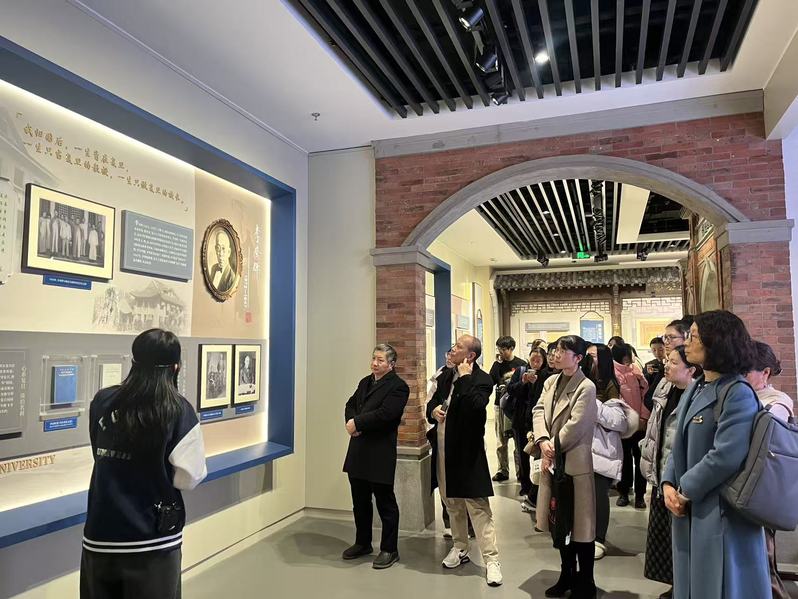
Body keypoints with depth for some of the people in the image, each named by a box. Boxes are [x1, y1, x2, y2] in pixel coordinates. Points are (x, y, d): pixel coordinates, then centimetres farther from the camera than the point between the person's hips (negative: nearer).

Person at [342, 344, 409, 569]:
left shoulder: (398, 386, -11)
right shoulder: (365, 382, 15)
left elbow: (385, 413, -22)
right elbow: (350, 405, 14)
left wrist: (357, 423, -16)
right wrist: (351, 423, -8)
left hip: (380, 454, -8)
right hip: (358, 451, 8)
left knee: (385, 503, 4)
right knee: (360, 502, 18)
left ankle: (389, 550, 17)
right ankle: (362, 543, 34)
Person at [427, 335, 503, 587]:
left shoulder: (482, 379, -13)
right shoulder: (446, 377, 10)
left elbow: (476, 407, -30)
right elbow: (432, 402, 18)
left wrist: (465, 377, -22)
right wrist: (433, 409, -5)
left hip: (466, 451, -7)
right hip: (443, 449, 8)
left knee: (478, 506, -4)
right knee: (452, 503, 19)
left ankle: (491, 559, 5)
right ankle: (460, 547, 36)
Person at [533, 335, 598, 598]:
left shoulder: (586, 387, -13)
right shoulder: (551, 381, 9)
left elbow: (575, 426, -18)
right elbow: (539, 411, 1)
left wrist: (553, 450, -12)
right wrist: (543, 441, -15)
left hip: (574, 463, -7)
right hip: (552, 460, 7)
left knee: (580, 523, 4)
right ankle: (567, 575, 34)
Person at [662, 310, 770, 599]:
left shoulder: (738, 394, -17)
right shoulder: (694, 389, 12)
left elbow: (725, 456, -25)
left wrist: (685, 490, -15)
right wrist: (668, 484, -3)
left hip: (722, 514, -8)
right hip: (689, 512, 9)